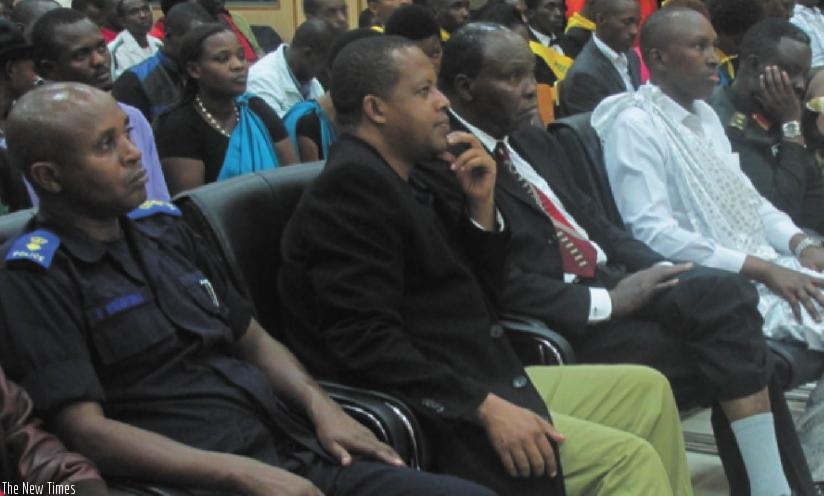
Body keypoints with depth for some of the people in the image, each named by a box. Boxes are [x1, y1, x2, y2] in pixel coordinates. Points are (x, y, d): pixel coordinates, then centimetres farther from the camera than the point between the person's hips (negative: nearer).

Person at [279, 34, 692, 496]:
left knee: (647, 389, 14)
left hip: (486, 383, 10)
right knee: (629, 459, -17)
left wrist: (482, 206, 0)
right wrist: (484, 408, -24)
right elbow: (367, 342, -24)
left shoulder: (403, 177, 12)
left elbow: (473, 294, 15)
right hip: (435, 418, -10)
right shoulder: (351, 185, -17)